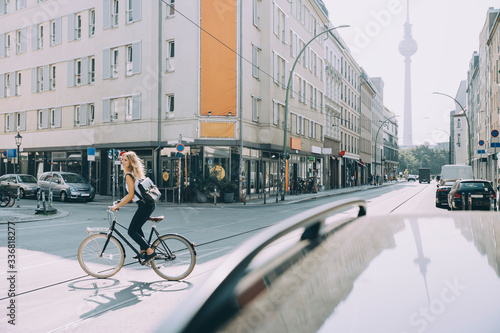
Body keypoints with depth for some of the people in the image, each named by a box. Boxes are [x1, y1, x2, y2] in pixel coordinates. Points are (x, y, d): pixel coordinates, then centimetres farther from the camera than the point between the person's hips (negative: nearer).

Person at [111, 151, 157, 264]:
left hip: (144, 205, -10)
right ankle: (143, 251, 28)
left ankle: (150, 251, -3)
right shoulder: (136, 173, 17)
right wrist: (120, 202, 23)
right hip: (149, 204, 10)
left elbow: (131, 195, -16)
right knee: (137, 228, 23)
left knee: (132, 231, -1)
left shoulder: (129, 175, -11)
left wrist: (117, 206, -9)